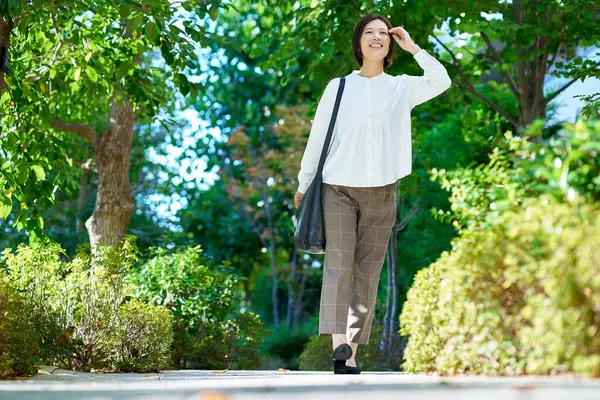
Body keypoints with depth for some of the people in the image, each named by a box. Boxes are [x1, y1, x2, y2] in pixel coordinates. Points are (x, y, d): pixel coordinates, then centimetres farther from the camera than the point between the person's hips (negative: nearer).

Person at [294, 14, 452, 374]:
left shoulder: (401, 87, 9)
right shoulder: (338, 87, 9)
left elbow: (442, 81, -9)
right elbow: (317, 137, 12)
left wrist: (412, 47, -2)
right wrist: (304, 184, 12)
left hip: (382, 192, 1)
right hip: (339, 189, -1)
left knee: (368, 272, 1)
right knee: (339, 266, -14)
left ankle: (352, 354, 3)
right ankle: (339, 345, -25)